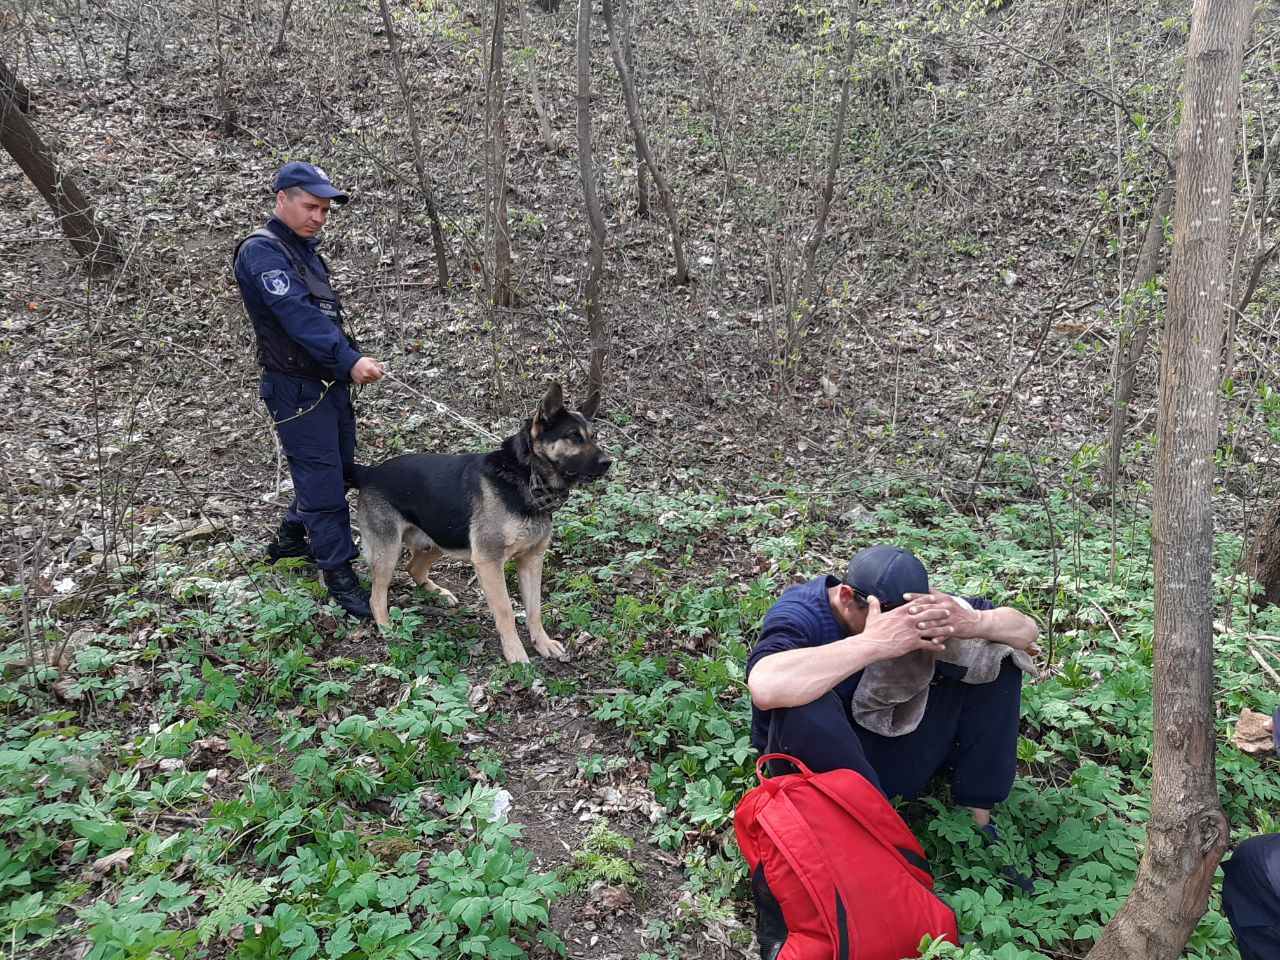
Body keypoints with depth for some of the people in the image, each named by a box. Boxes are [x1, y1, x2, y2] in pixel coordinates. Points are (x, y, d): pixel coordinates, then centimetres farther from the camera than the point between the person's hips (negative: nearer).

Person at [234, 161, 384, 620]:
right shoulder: (262, 250, -16)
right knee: (323, 482, -5)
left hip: (331, 380, 10)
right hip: (297, 388, -10)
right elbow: (297, 314, -30)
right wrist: (349, 359, -39)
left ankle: (290, 538, 37)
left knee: (338, 467, 19)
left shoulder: (303, 247, 14)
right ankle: (340, 576, 6)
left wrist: (348, 361, 15)